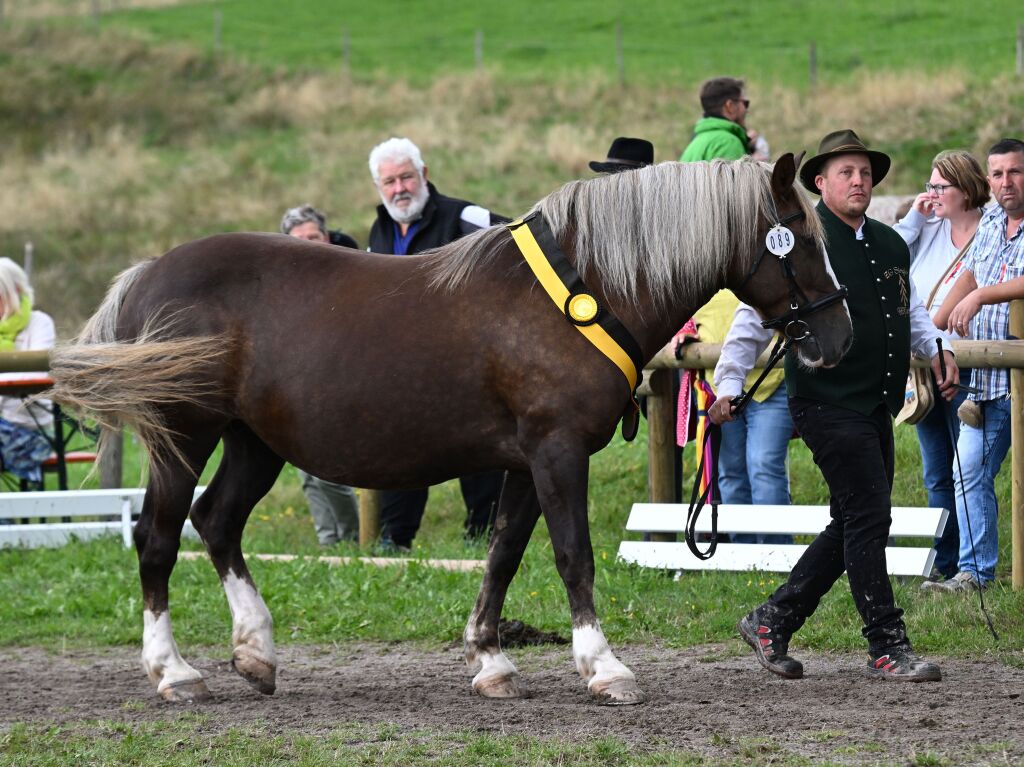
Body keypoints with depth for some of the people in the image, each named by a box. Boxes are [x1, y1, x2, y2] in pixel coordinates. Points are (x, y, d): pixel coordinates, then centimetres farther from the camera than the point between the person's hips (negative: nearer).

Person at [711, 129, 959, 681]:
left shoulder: (892, 246, 14)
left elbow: (911, 310, 28)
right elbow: (754, 319, -6)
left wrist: (936, 350, 11)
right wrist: (729, 385, -10)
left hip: (875, 407, 8)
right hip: (827, 403, -8)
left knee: (854, 526, 12)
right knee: (869, 516, -11)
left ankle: (772, 622, 22)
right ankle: (888, 647, -5)